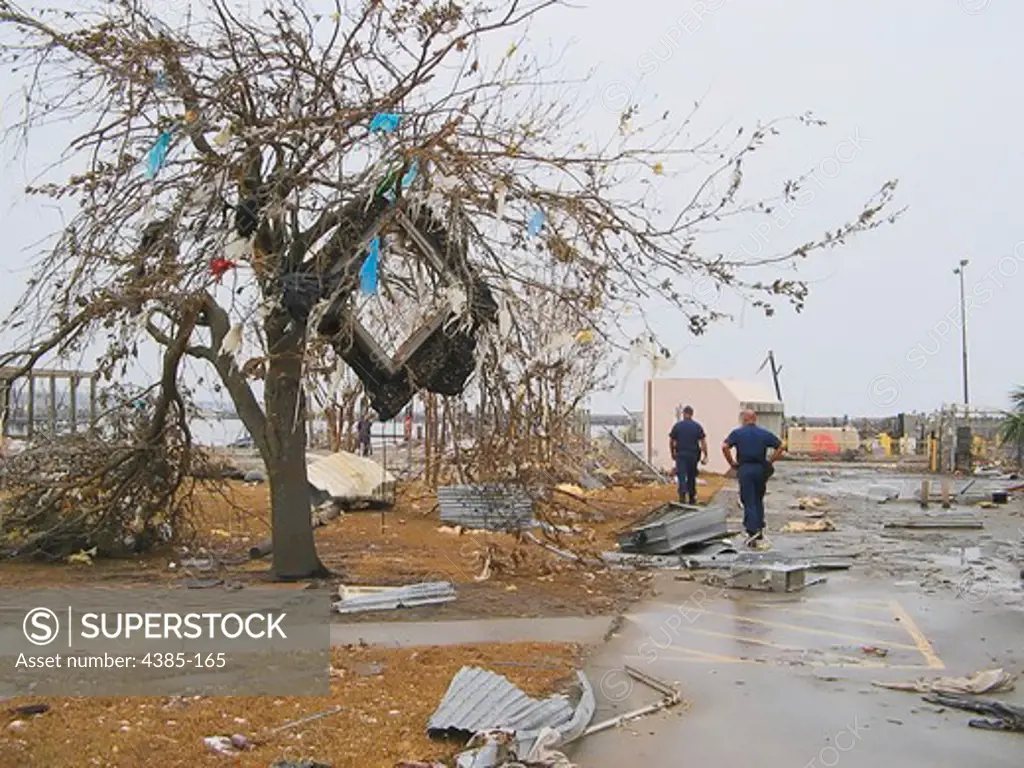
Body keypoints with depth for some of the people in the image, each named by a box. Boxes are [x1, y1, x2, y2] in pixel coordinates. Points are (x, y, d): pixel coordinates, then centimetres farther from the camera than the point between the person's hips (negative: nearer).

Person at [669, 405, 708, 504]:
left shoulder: (677, 425, 0)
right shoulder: (697, 426, 0)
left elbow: (671, 441, 3)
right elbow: (703, 442, -4)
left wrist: (672, 453, 16)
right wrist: (705, 456, -1)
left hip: (680, 454, -1)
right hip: (693, 454, 1)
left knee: (681, 476, -3)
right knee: (691, 477, 14)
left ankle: (683, 495, -21)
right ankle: (692, 498, 21)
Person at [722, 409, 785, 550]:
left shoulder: (737, 433, 2)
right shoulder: (764, 433, 8)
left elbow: (725, 447, -12)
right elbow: (780, 446, 3)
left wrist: (732, 463, -2)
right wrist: (770, 462, 6)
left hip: (744, 469, -2)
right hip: (760, 469, 3)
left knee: (749, 501, -1)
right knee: (758, 500, 16)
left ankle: (753, 530, -14)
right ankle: (759, 529, 19)